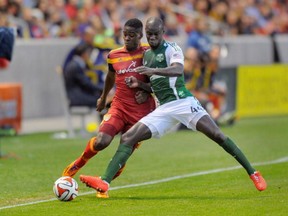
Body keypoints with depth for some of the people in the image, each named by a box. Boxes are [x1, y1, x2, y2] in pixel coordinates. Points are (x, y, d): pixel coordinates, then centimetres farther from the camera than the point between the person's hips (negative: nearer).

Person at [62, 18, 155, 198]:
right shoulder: (114, 55, 7)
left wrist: (147, 92, -13)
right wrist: (103, 97, 40)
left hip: (141, 111, -2)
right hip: (119, 107, 2)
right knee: (101, 141, -20)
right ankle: (79, 163, 9)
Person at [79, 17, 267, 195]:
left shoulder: (172, 49, -2)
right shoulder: (147, 55, 20)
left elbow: (178, 70, -24)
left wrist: (153, 71, -39)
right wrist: (139, 84, 10)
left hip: (183, 101, -6)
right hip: (164, 109, 6)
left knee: (217, 135, -15)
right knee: (128, 138, -7)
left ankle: (253, 173, -4)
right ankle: (105, 182, -14)